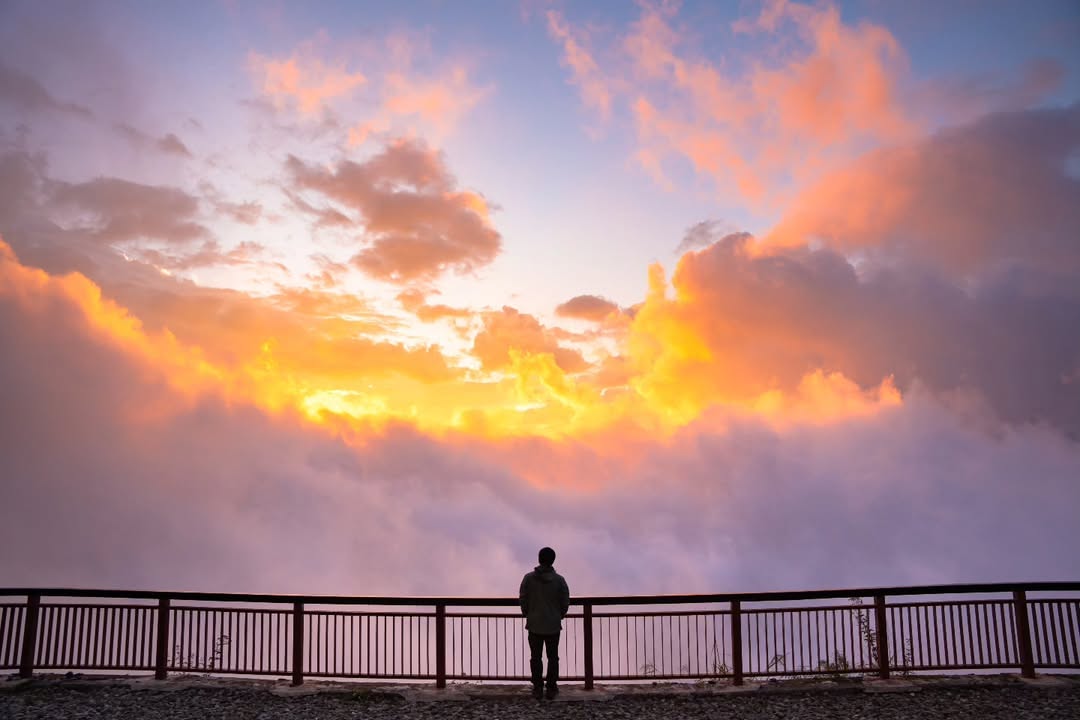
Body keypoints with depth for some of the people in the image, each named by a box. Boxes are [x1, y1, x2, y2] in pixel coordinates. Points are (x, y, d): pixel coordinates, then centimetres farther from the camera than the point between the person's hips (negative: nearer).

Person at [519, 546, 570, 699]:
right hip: (553, 625, 0)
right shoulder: (559, 580, -11)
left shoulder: (528, 578, -10)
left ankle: (537, 688, 14)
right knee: (553, 658, 11)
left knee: (535, 657, 11)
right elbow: (565, 602, -5)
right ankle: (552, 689, 13)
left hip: (534, 625, 0)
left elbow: (523, 599, -4)